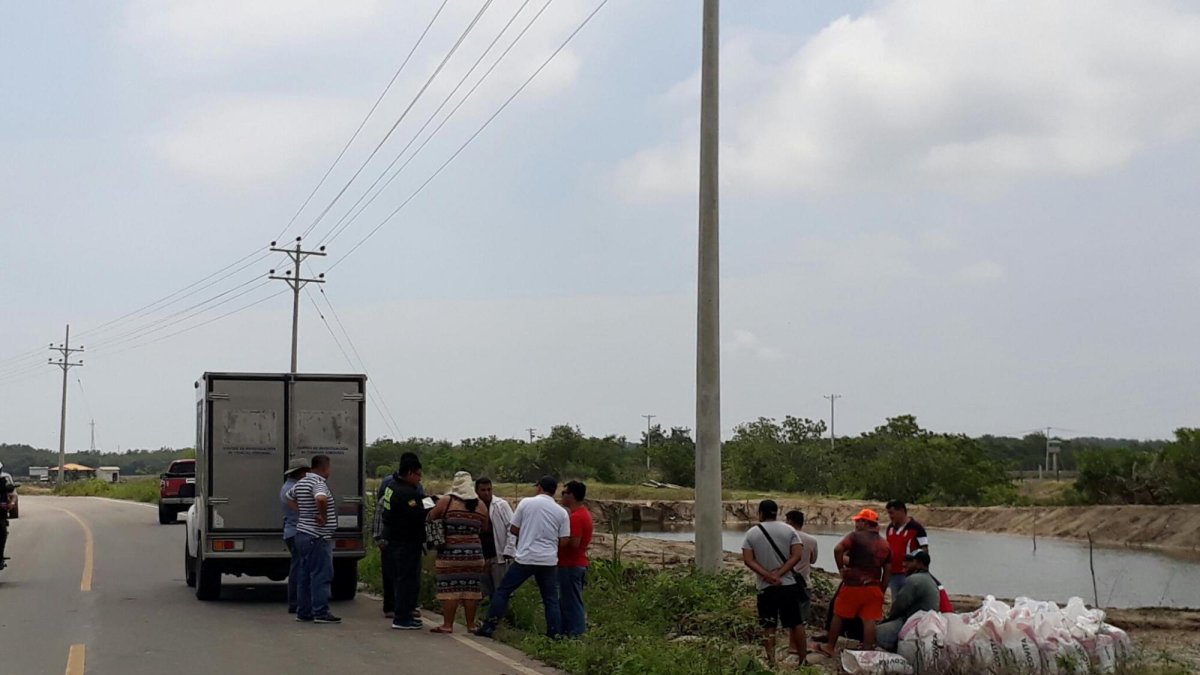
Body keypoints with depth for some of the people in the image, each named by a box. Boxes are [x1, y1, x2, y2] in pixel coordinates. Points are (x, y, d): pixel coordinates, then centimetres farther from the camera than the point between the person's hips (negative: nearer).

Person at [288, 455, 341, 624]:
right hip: (318, 537, -10)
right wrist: (323, 517, -24)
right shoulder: (318, 483, -17)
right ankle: (321, 613, -5)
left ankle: (303, 612, 17)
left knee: (305, 575, 13)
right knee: (321, 575, -6)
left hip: (302, 534, 10)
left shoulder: (301, 482, 12)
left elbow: (290, 496, 30)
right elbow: (321, 498, -38)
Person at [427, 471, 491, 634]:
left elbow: (430, 518, 4)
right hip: (474, 552, 3)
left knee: (449, 589, 0)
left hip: (450, 552, -3)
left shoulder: (446, 501, -4)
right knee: (471, 589, 7)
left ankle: (447, 625, 2)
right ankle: (471, 624, 12)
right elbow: (485, 529, 11)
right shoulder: (480, 505, 6)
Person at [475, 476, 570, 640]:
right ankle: (555, 635, 6)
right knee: (551, 599, 10)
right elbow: (563, 541, 1)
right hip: (549, 561, 2)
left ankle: (488, 627, 7)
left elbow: (513, 530, 4)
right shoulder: (562, 512, 2)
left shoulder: (526, 503, -2)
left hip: (525, 558, -2)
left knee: (503, 591, 8)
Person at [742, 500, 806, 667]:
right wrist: (778, 573, -12)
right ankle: (801, 658, 17)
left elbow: (748, 560, -8)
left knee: (768, 627, 7)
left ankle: (771, 661, 4)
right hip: (789, 585, 1)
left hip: (765, 587, 0)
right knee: (794, 624, 11)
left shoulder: (751, 533, 0)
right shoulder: (789, 530, 0)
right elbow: (797, 555, -9)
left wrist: (768, 576, -13)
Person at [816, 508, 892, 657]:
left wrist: (841, 568, -10)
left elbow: (838, 549, -22)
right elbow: (888, 571, 12)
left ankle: (830, 647, 20)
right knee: (869, 620, 2)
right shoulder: (885, 545, 12)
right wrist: (881, 591, 16)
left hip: (853, 585, -4)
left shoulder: (856, 537, -6)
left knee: (839, 616, 10)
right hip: (874, 588, 4)